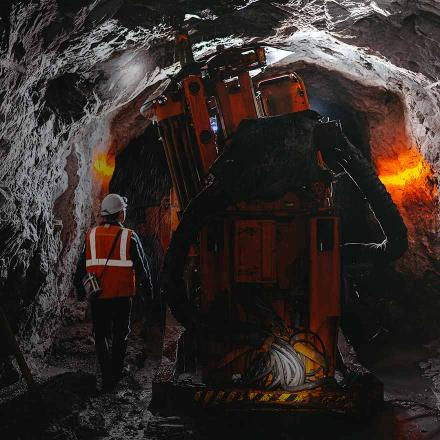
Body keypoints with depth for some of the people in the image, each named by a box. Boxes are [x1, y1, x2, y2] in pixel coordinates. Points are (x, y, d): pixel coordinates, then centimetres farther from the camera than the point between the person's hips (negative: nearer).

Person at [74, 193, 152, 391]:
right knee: (120, 334, 18)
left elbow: (81, 267, 6)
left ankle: (107, 377, 1)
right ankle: (116, 372, 28)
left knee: (100, 336, 12)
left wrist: (80, 290, 19)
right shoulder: (129, 237, -7)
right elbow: (142, 266, -2)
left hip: (98, 296, 1)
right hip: (122, 295, -1)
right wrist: (148, 290, 11)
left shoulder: (91, 235, -1)